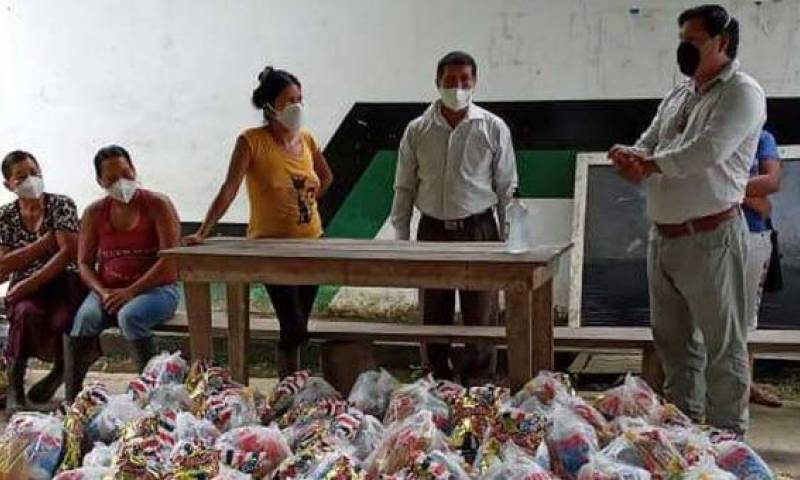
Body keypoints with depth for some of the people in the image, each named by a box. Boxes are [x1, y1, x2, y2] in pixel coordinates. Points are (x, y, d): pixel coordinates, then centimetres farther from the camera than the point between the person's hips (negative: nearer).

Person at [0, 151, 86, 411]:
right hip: (26, 288, 1)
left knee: (64, 320, -33)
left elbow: (68, 252, -14)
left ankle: (60, 371, 1)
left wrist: (30, 284, -20)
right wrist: (45, 242, -12)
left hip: (63, 281, -1)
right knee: (27, 313, -34)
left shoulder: (61, 205, -3)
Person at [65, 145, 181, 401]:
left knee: (130, 316, -36)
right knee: (83, 319, -29)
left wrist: (131, 291, -19)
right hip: (108, 290, 3)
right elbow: (84, 263, 9)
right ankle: (72, 402, -25)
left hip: (156, 288, -3)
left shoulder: (157, 204, -3)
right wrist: (103, 292, -12)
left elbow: (170, 259, -12)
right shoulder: (94, 213, 9)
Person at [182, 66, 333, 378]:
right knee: (295, 329, -12)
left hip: (310, 242, 6)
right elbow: (229, 189, -19)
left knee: (296, 329, 11)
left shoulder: (306, 140, 5)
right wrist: (202, 233, -28)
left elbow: (326, 177, 24)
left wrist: (308, 202, 8)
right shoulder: (251, 141, -11)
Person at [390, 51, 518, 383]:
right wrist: (401, 240, 3)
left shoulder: (493, 128, 0)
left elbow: (507, 189, 3)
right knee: (433, 319, 9)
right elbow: (404, 188, 7)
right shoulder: (417, 130, 3)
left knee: (481, 319, 3)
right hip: (432, 232, 2)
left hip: (478, 231, -1)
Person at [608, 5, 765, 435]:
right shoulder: (677, 97, 17)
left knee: (723, 346, -1)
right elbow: (646, 147, 14)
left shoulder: (742, 93, -8)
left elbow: (707, 151, -22)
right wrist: (632, 157, -11)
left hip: (710, 238, -8)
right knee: (673, 341, 15)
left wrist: (648, 163, -9)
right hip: (663, 236, 8)